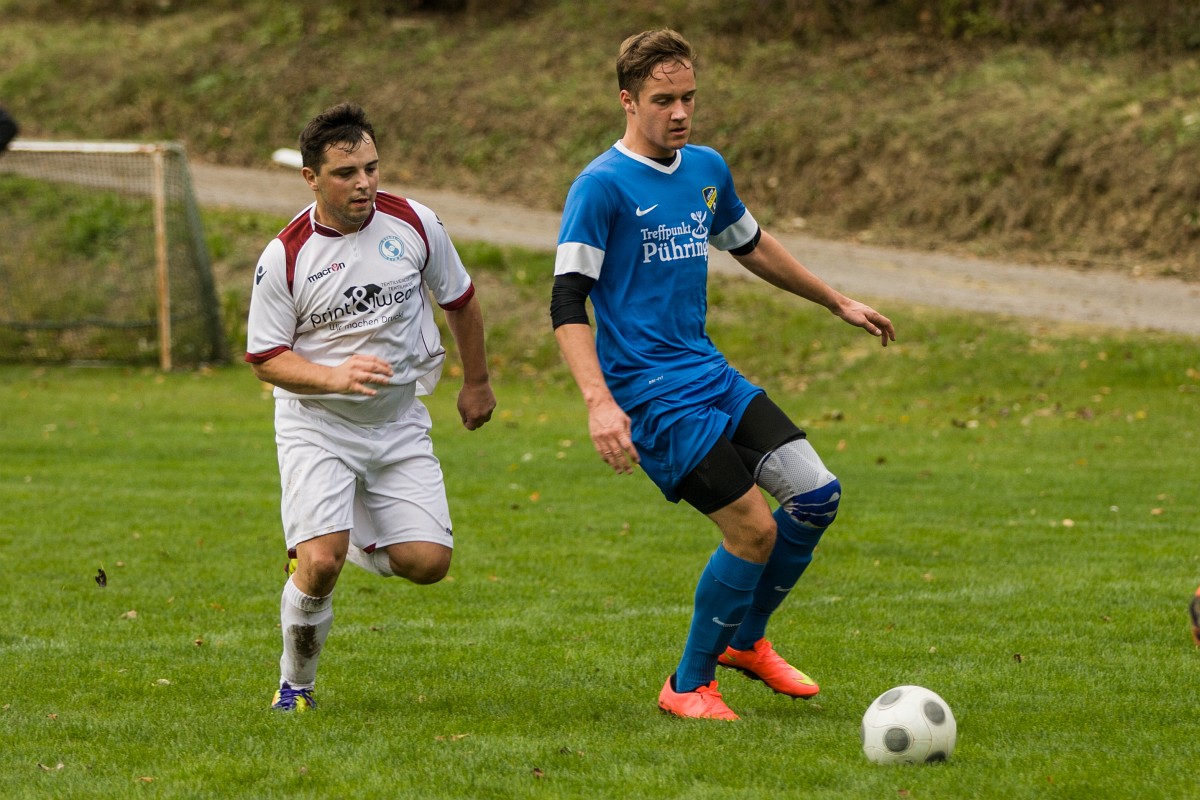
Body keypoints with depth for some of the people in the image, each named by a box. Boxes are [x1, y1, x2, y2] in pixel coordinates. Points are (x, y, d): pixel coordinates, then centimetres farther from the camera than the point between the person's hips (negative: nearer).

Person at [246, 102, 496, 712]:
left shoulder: (414, 224, -5)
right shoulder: (284, 257, -13)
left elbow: (460, 300, 13)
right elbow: (266, 358, -7)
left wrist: (476, 382, 21)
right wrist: (335, 376, -24)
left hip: (399, 423, 3)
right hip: (315, 427, -3)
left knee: (428, 562, -9)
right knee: (319, 563, -21)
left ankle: (359, 544, 26)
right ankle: (295, 684, 4)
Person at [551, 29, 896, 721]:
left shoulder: (707, 170, 11)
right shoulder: (602, 185, -13)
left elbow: (751, 245, 29)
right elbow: (568, 302, -16)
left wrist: (839, 303, 35)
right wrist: (599, 402, -28)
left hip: (713, 376, 8)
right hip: (650, 395, -8)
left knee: (818, 493, -1)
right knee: (753, 528, -13)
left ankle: (746, 640, 19)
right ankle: (688, 686, 5)